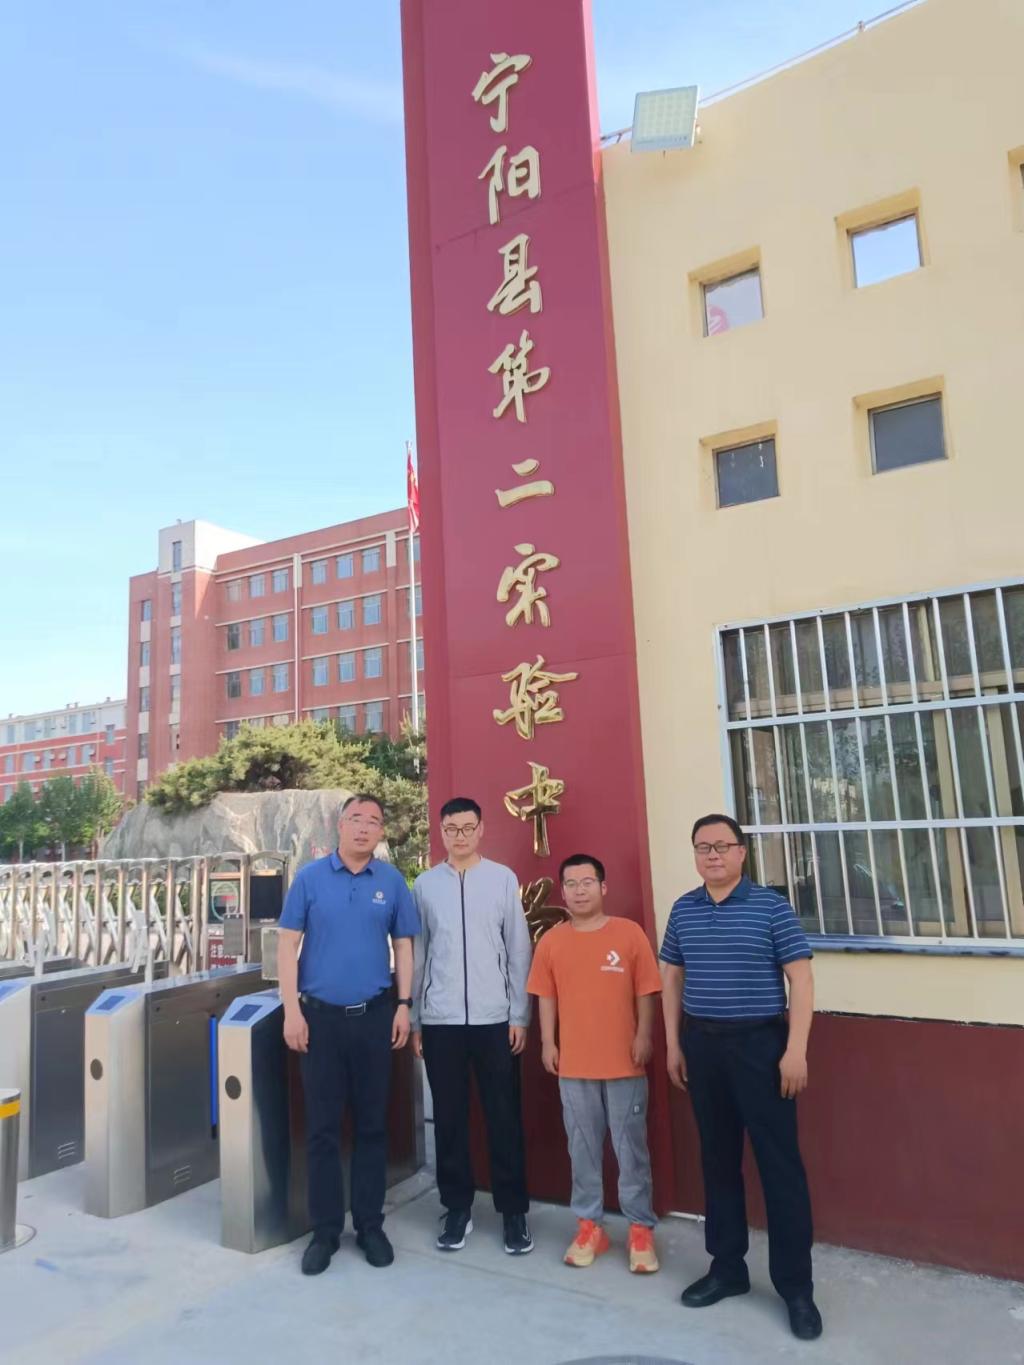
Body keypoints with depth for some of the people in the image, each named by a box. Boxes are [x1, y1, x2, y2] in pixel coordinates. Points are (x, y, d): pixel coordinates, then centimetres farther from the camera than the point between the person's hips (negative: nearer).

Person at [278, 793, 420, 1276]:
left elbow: (403, 945, 5)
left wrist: (404, 1005, -1)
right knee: (322, 1127, 8)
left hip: (374, 1016, 1)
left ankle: (370, 1225, 26)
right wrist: (292, 1010, -8)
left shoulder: (392, 882, 0)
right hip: (321, 1015, -1)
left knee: (371, 1124, 11)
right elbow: (288, 944, -3)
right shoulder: (310, 877, -3)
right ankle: (325, 1229, 23)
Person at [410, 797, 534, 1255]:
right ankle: (457, 1207, 26)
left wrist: (519, 1015, -2)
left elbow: (519, 950, 1)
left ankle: (513, 1211, 22)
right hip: (439, 1019, 1)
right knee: (449, 1118, 10)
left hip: (494, 1017, -1)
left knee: (504, 1117, 7)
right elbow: (417, 954, 6)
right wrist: (413, 1017, 5)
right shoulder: (425, 884, 3)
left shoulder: (503, 879, 0)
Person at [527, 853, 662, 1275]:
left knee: (631, 1149, 8)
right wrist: (548, 1042, 2)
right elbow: (546, 997, 6)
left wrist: (644, 1036, -9)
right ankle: (589, 1225, 26)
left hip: (624, 1062, -2)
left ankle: (641, 1228, 22)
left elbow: (646, 991, -3)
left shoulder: (629, 933, -6)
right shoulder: (551, 941, 0)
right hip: (574, 1064, 2)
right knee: (583, 1150, 13)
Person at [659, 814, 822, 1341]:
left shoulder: (770, 906, -7)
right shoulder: (683, 910, 5)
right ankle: (727, 1267, 30)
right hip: (702, 1044, 4)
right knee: (717, 1158, 14)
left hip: (760, 1042, -4)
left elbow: (800, 979, -7)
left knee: (779, 1162, 3)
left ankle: (795, 1286, 17)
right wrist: (673, 1045, 10)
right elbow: (672, 978, 12)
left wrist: (795, 1049, -12)